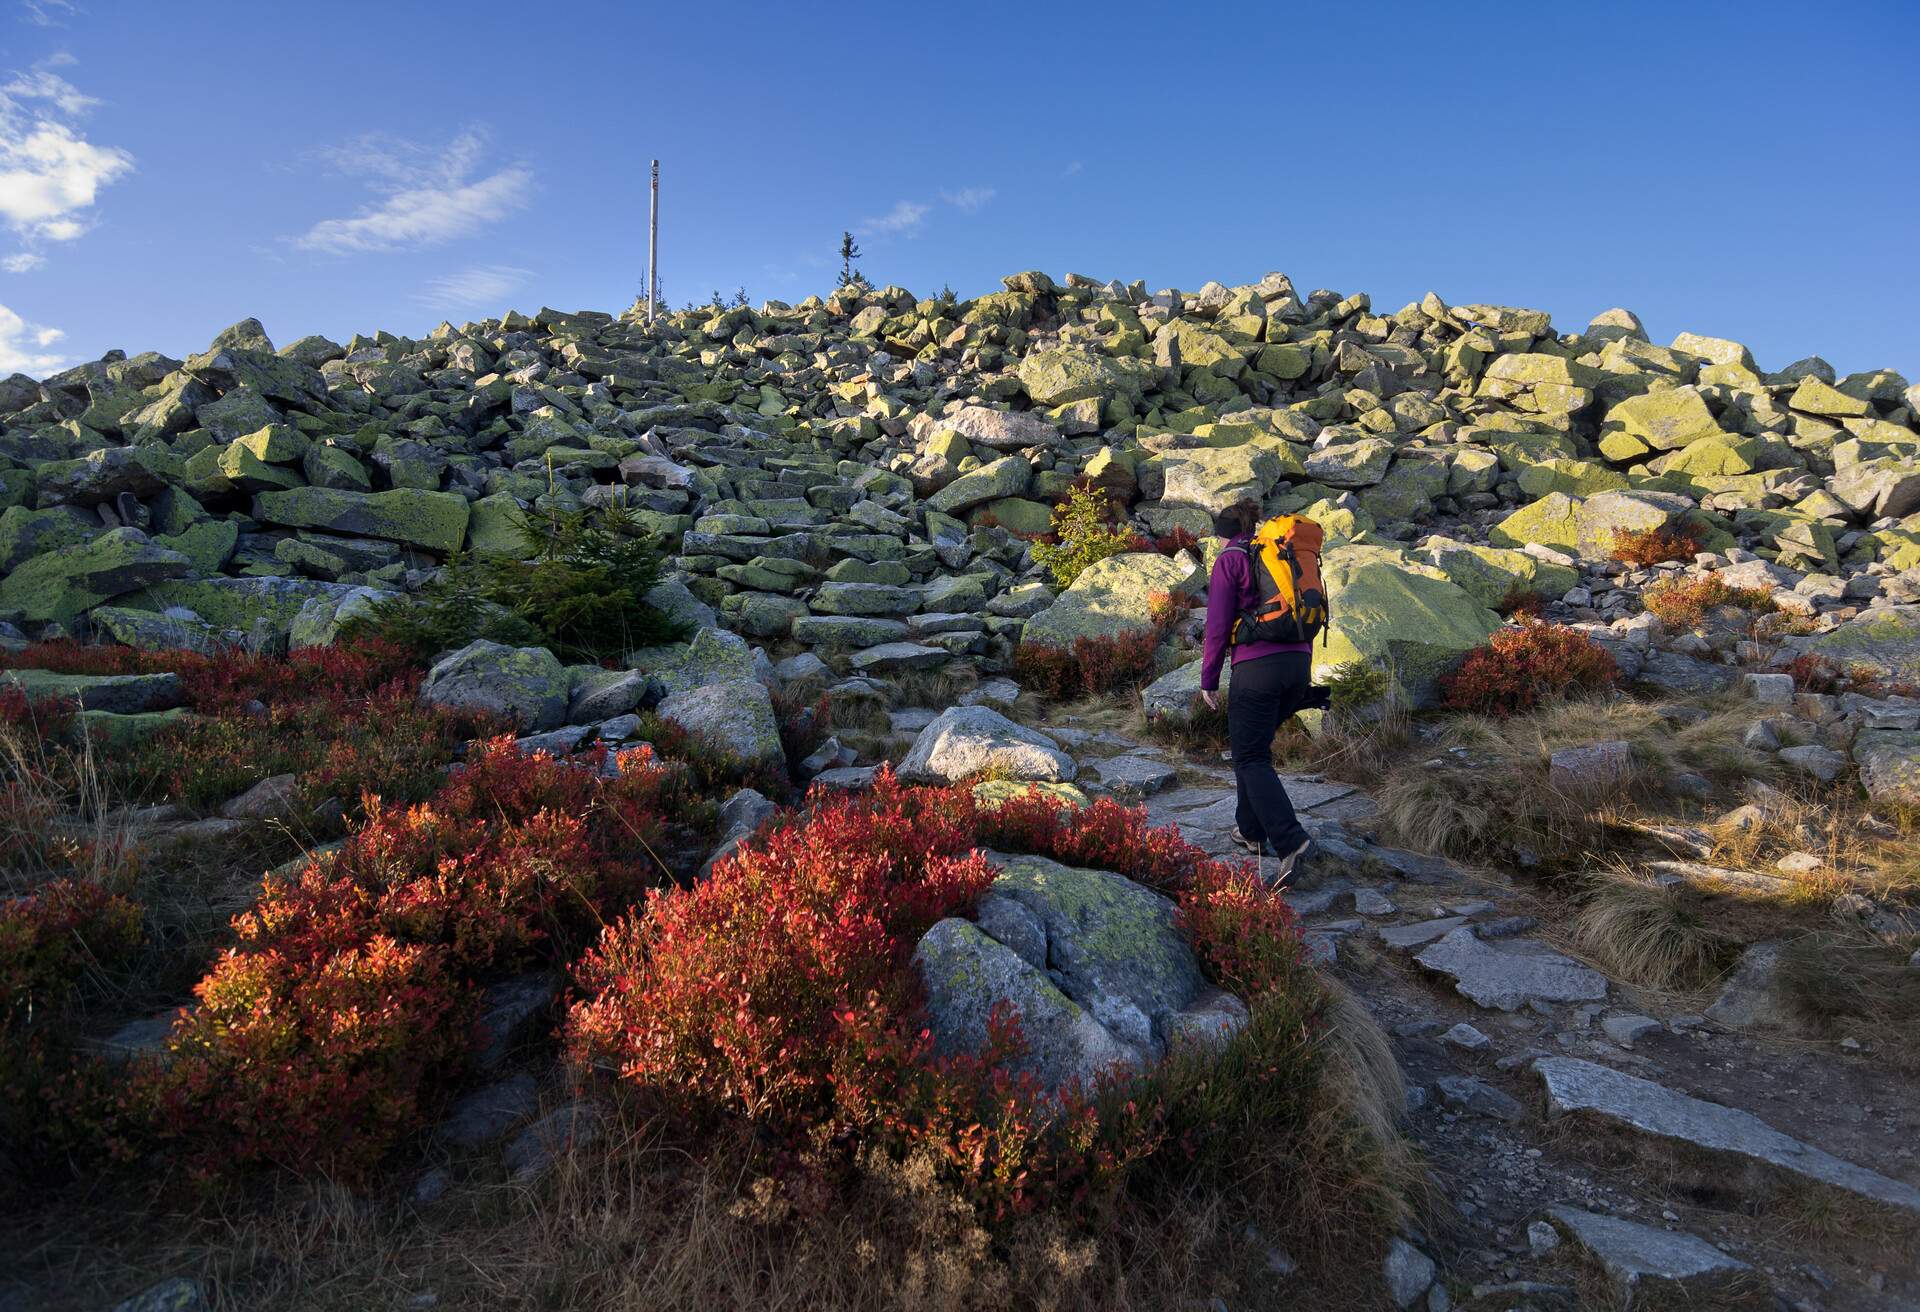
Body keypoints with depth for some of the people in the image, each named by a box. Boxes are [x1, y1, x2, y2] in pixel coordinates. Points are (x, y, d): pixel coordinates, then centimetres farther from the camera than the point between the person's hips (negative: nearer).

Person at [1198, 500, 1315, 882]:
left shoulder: (1229, 561, -1)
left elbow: (1218, 626, -7)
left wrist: (1208, 680, 0)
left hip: (1256, 666, -7)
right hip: (1296, 663, 7)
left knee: (1251, 760, -1)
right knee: (1252, 745, 23)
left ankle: (1291, 842, -17)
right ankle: (1252, 830, 26)